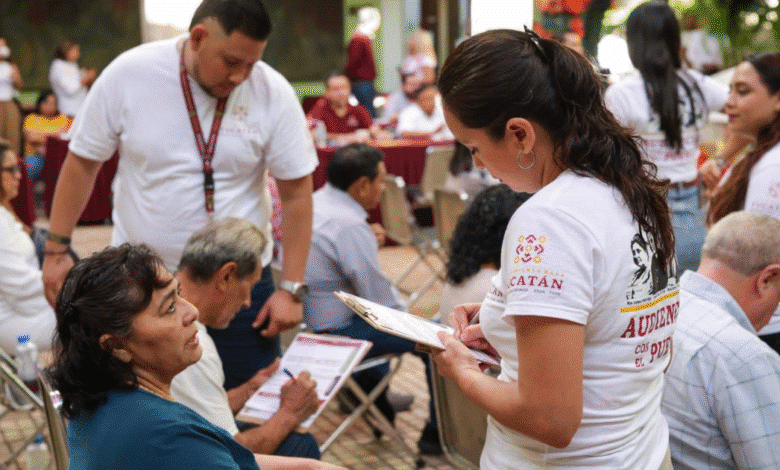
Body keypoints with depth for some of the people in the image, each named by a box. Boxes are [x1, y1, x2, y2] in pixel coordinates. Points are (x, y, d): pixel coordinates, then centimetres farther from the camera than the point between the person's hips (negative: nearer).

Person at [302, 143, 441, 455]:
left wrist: (371, 242, 12)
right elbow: (380, 301, -20)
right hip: (334, 332, -10)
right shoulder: (350, 227, -26)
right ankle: (437, 433, 5)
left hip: (306, 319, 10)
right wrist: (404, 314, -1)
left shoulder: (313, 202, 2)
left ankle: (375, 398, 47)